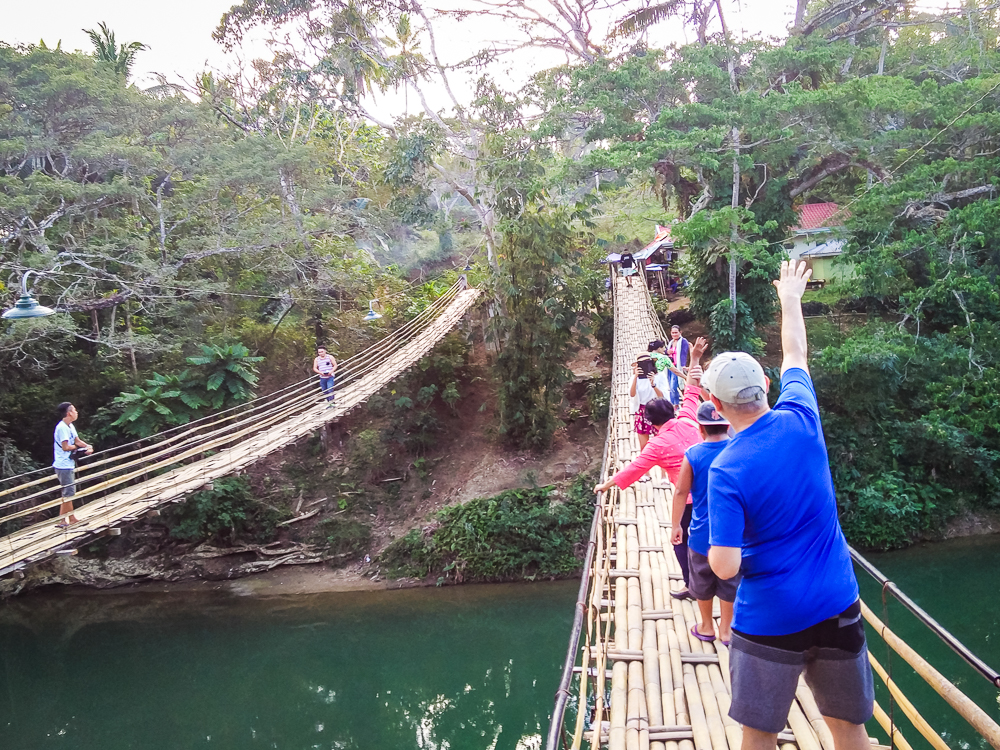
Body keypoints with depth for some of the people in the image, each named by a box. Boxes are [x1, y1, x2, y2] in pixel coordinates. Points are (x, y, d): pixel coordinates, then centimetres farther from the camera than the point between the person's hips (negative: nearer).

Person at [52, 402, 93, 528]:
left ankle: (71, 518, 24)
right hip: (64, 466, -10)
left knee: (69, 492, 16)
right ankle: (62, 521, -3)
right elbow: (65, 447, -22)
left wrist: (88, 446, -5)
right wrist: (78, 447, -4)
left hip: (69, 464, 10)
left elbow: (77, 441, 14)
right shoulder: (62, 428, -18)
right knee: (68, 493, -7)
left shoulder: (70, 426, 12)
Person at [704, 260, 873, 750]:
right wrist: (790, 299, 29)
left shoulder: (725, 471, -19)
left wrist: (714, 547, 2)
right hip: (837, 608, 4)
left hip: (769, 620, -4)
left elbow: (725, 567, -21)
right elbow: (794, 355, 13)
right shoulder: (800, 421, -8)